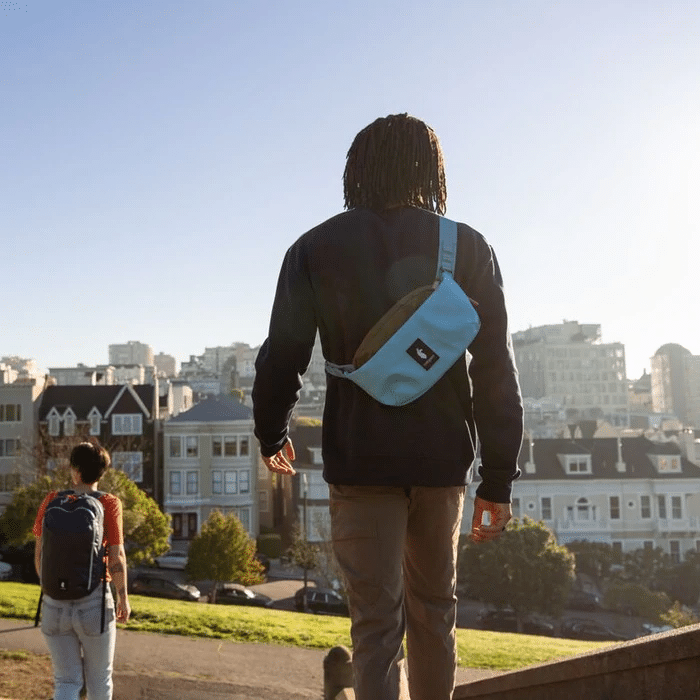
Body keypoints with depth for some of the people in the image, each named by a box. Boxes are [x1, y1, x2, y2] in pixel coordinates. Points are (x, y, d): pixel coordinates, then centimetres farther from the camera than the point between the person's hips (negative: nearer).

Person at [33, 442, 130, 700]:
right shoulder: (109, 504, -8)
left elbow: (39, 554, 3)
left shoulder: (52, 501, 0)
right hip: (94, 601, -2)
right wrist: (123, 598, 3)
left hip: (55, 603, 2)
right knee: (99, 678, 18)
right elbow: (116, 557, -10)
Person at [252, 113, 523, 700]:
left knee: (376, 620, 2)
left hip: (360, 459, -1)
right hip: (443, 458, 2)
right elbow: (496, 371, -3)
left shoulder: (318, 249, 0)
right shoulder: (468, 249, 1)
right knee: (433, 611, 19)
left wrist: (272, 435, 18)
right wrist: (499, 480, 1)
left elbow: (283, 355, 0)